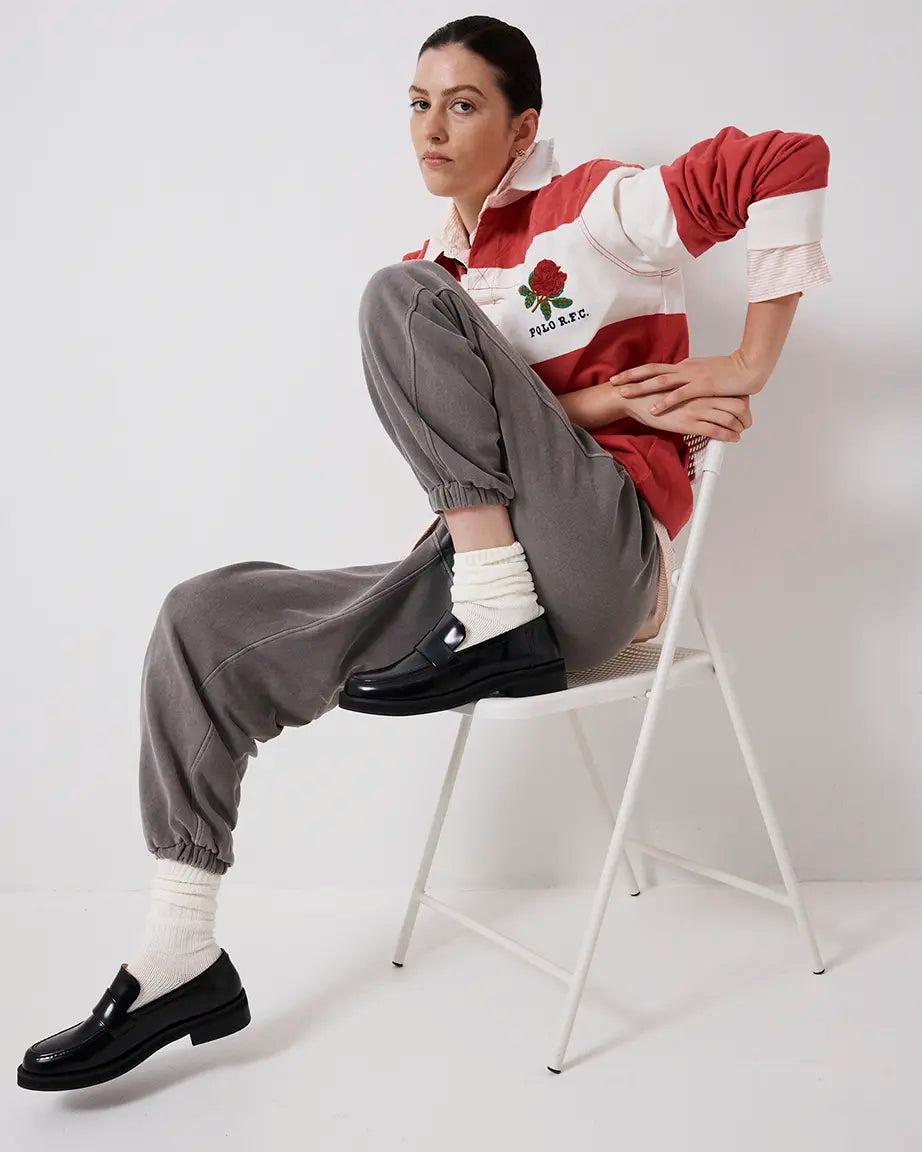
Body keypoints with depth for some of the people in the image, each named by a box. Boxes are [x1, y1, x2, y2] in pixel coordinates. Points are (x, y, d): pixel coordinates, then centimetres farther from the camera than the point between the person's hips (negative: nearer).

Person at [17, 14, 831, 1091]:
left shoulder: (599, 206, 3)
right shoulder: (438, 268, 20)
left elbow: (789, 161, -7)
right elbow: (465, 428, 5)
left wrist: (749, 365, -10)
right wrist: (607, 402, -11)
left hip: (598, 555, -6)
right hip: (468, 573, 6)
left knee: (403, 299, -18)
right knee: (203, 619, -6)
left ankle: (497, 620, -20)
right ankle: (179, 963, -2)